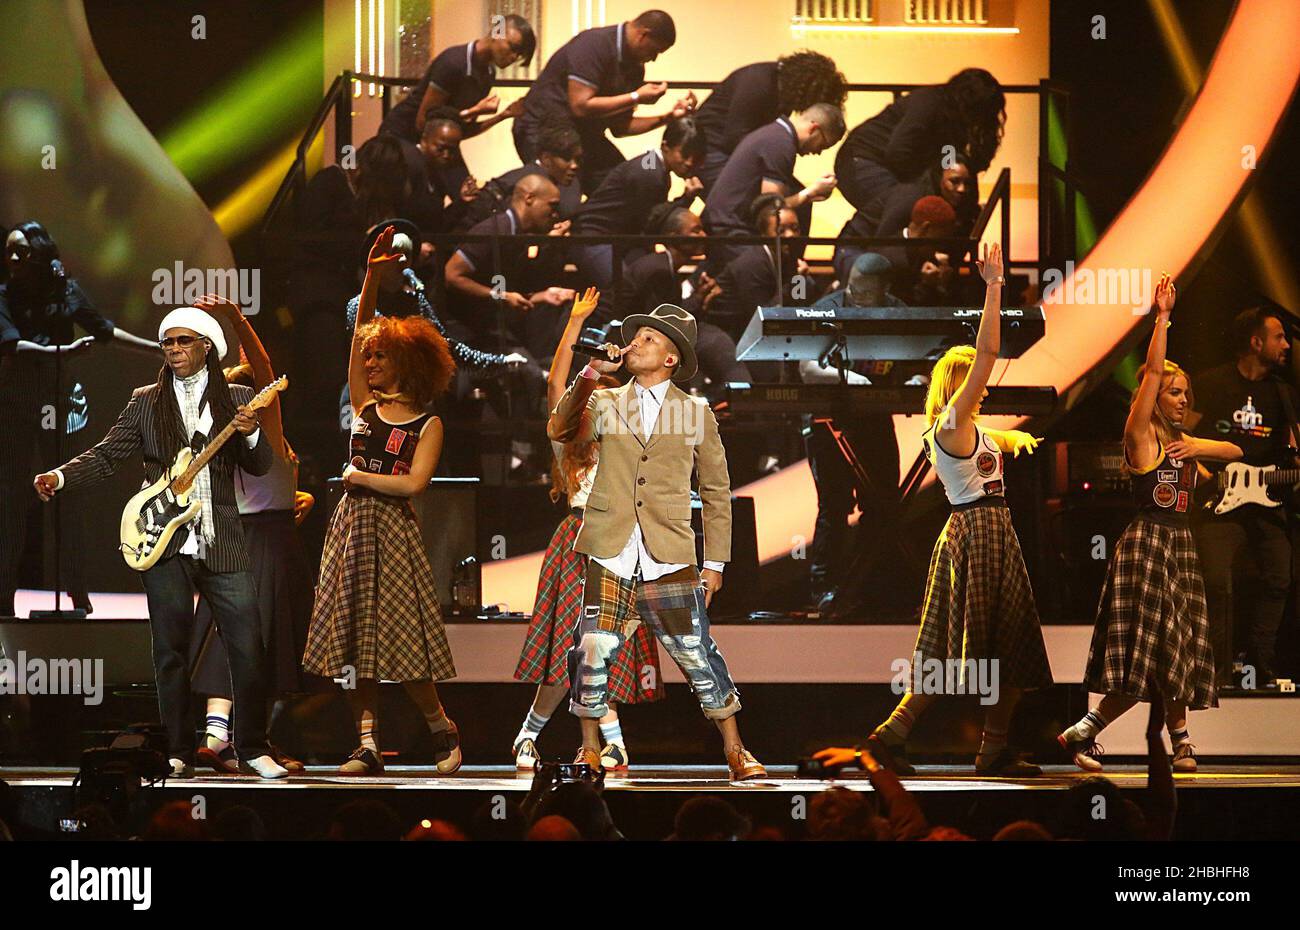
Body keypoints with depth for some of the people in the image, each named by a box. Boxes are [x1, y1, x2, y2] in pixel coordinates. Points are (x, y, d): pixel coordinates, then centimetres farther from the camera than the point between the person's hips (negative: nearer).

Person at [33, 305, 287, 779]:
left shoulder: (237, 398, 8)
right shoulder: (145, 402, 10)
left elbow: (260, 466, 6)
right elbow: (106, 454, 7)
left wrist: (251, 434, -15)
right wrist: (60, 477, -9)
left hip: (222, 542, -1)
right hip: (164, 544, 1)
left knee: (248, 647, -6)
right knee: (171, 651, 3)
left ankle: (252, 749, 5)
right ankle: (178, 754, 10)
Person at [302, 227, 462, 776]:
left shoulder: (428, 426, -2)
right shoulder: (365, 406, 9)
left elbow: (413, 483, -14)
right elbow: (359, 332, 2)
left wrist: (360, 476, -7)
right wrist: (372, 277, -7)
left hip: (392, 530, -5)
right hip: (352, 525, 5)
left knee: (399, 641, -7)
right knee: (355, 641, 2)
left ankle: (442, 730, 13)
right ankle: (368, 746, 4)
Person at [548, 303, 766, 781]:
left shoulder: (696, 413, 9)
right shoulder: (606, 404, 13)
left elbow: (717, 491, 12)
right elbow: (560, 429, -5)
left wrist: (715, 562, 7)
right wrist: (592, 372, -11)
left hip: (669, 561, -1)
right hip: (610, 557, 1)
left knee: (697, 654, -3)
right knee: (592, 653, -4)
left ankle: (734, 749, 10)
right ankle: (590, 749, 14)